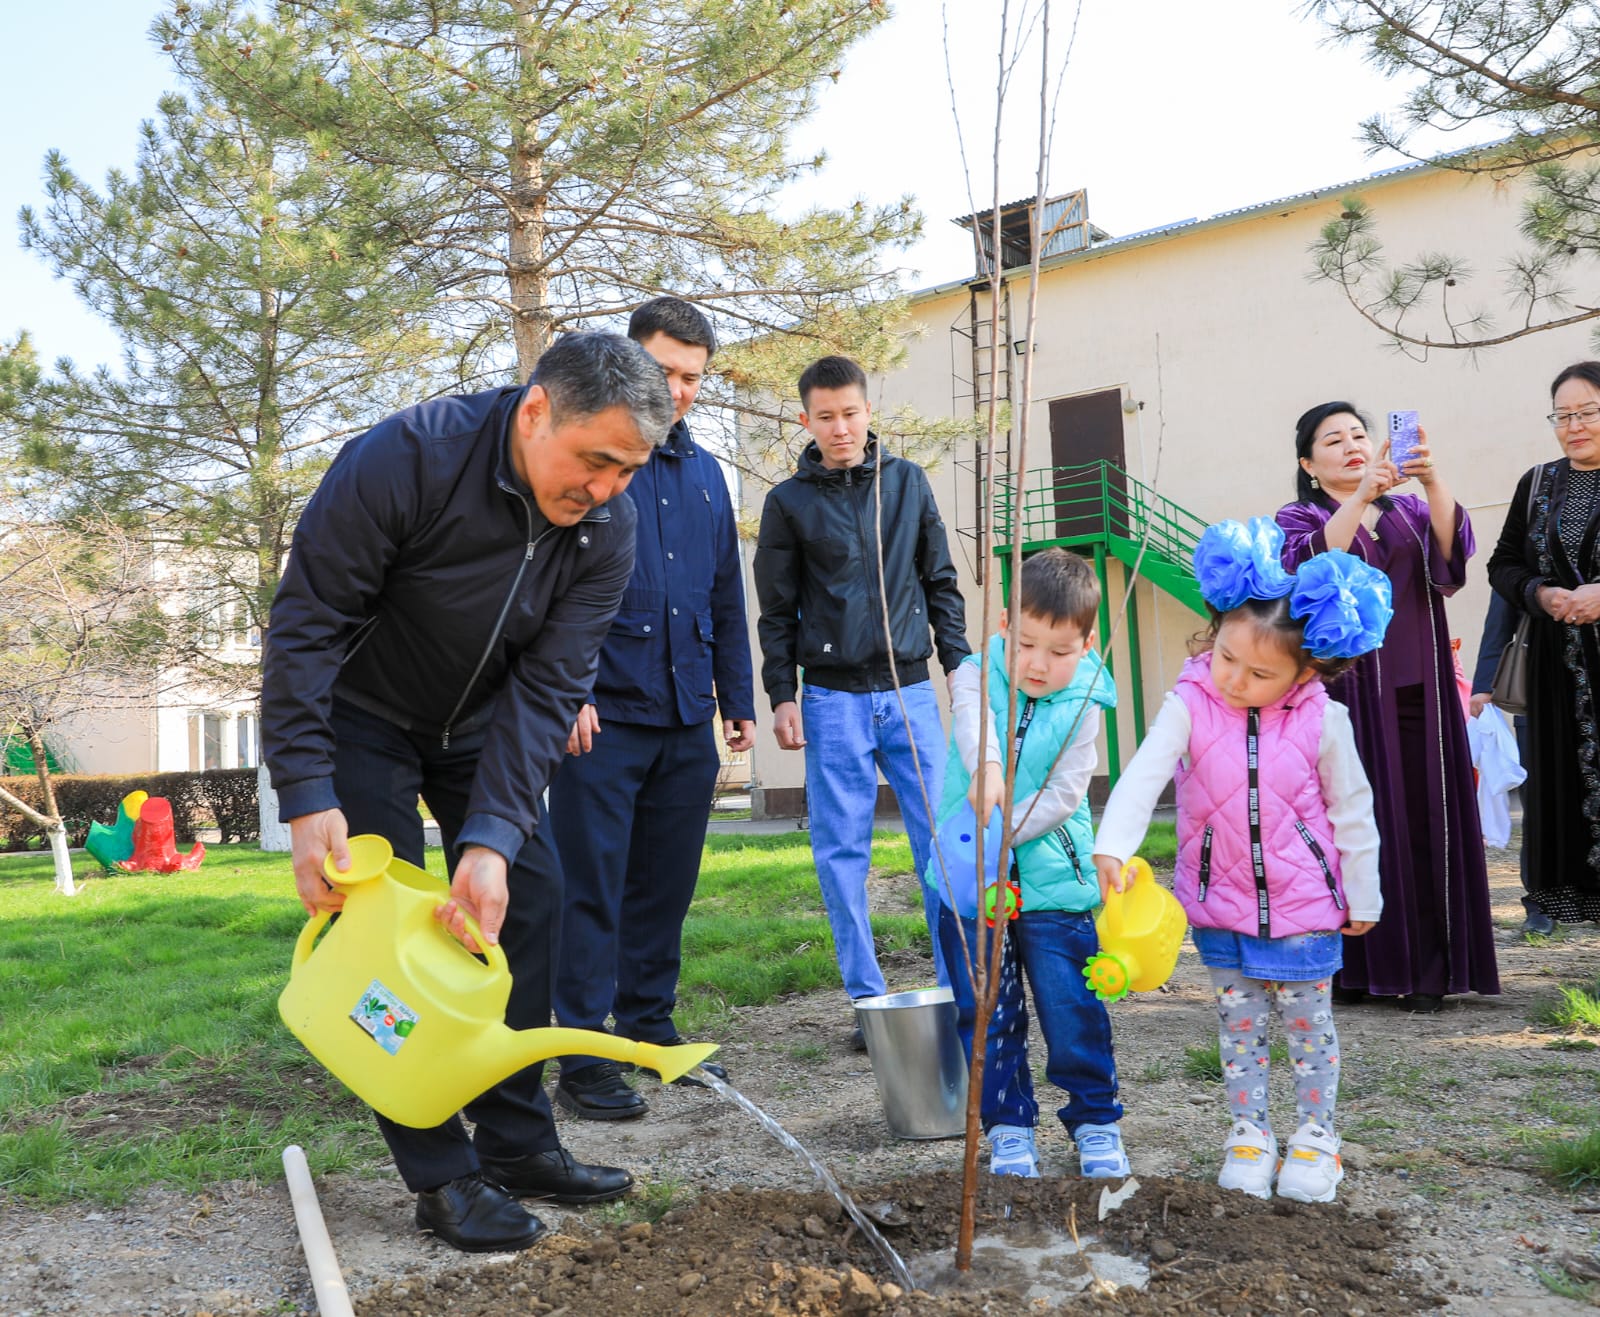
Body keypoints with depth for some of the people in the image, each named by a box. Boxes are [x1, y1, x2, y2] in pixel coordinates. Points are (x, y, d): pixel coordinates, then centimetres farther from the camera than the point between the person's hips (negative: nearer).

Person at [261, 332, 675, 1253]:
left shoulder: (609, 527, -18)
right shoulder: (408, 458, -31)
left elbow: (547, 688, -20)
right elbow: (306, 625, -26)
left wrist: (492, 837, -29)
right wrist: (309, 797, -31)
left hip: (481, 723, 5)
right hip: (363, 715, -4)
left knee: (529, 896, 1)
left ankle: (519, 1145, 15)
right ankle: (440, 1176, 3)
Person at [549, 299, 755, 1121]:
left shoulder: (705, 474, 17)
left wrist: (737, 698, 18)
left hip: (686, 722, 6)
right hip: (604, 715, -6)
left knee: (665, 888, 12)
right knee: (592, 890, -3)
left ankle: (649, 1025, 26)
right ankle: (583, 1060, 4)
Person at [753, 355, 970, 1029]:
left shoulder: (908, 482, 10)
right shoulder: (789, 501, 4)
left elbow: (941, 583, 14)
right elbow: (777, 612, 5)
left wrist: (960, 664, 7)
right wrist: (781, 696, -2)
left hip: (911, 691, 1)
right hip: (833, 698, -1)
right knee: (842, 852, 1)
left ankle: (959, 985, 9)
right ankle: (867, 998, 11)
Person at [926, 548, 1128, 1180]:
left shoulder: (1083, 706, -4)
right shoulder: (978, 673, -3)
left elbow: (1065, 795, -11)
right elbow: (971, 712, -27)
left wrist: (1005, 830, -22)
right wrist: (985, 764, -48)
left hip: (1053, 879, -1)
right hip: (970, 879, 1)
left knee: (1073, 1010, 5)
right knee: (987, 1013, 8)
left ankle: (1095, 1118, 24)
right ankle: (1007, 1125, 23)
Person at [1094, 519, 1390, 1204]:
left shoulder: (1322, 721, -11)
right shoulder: (1189, 705, -13)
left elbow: (1352, 811, 0)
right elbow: (1143, 774, -24)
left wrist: (1362, 897, 6)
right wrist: (1113, 845, -39)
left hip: (1303, 903, -1)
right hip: (1221, 901, 1)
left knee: (1308, 1021, 11)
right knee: (1238, 1023, 14)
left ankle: (1316, 1134, 29)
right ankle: (1249, 1133, 29)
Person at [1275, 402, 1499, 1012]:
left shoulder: (1410, 512, 15)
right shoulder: (1298, 519, 6)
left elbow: (1454, 549, -6)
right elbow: (1312, 565, -17)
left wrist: (1433, 481, -23)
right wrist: (1363, 493, -29)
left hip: (1418, 692, 3)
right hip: (1350, 693, -3)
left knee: (1426, 825, 1)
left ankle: (1430, 970, 6)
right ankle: (1360, 966, 3)